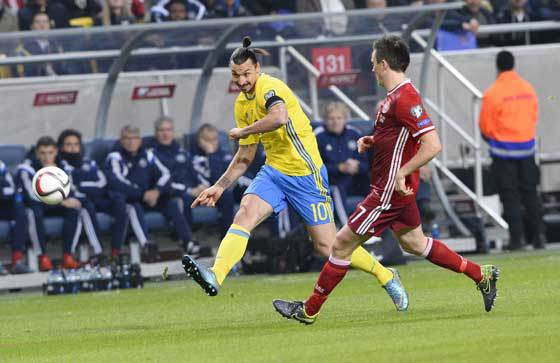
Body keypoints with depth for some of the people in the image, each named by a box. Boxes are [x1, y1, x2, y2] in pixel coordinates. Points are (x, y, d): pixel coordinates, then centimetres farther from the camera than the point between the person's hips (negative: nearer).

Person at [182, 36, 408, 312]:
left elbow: (279, 117, -40)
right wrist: (220, 186, 14)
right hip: (274, 172, 7)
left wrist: (243, 131, -25)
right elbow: (244, 158, 21)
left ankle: (387, 277, 19)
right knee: (245, 214, -20)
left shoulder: (269, 87, -16)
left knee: (327, 245, -1)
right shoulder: (242, 105, 11)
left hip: (305, 174, -7)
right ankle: (215, 277, -36)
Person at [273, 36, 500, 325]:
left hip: (390, 190, -11)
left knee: (342, 244, -3)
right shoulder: (396, 96, 10)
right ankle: (480, 275, 25)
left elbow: (432, 145, -28)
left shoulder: (404, 99, -22)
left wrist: (400, 174, -26)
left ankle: (309, 309, 5)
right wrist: (371, 141, 8)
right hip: (398, 190, 11)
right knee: (413, 243, 22)